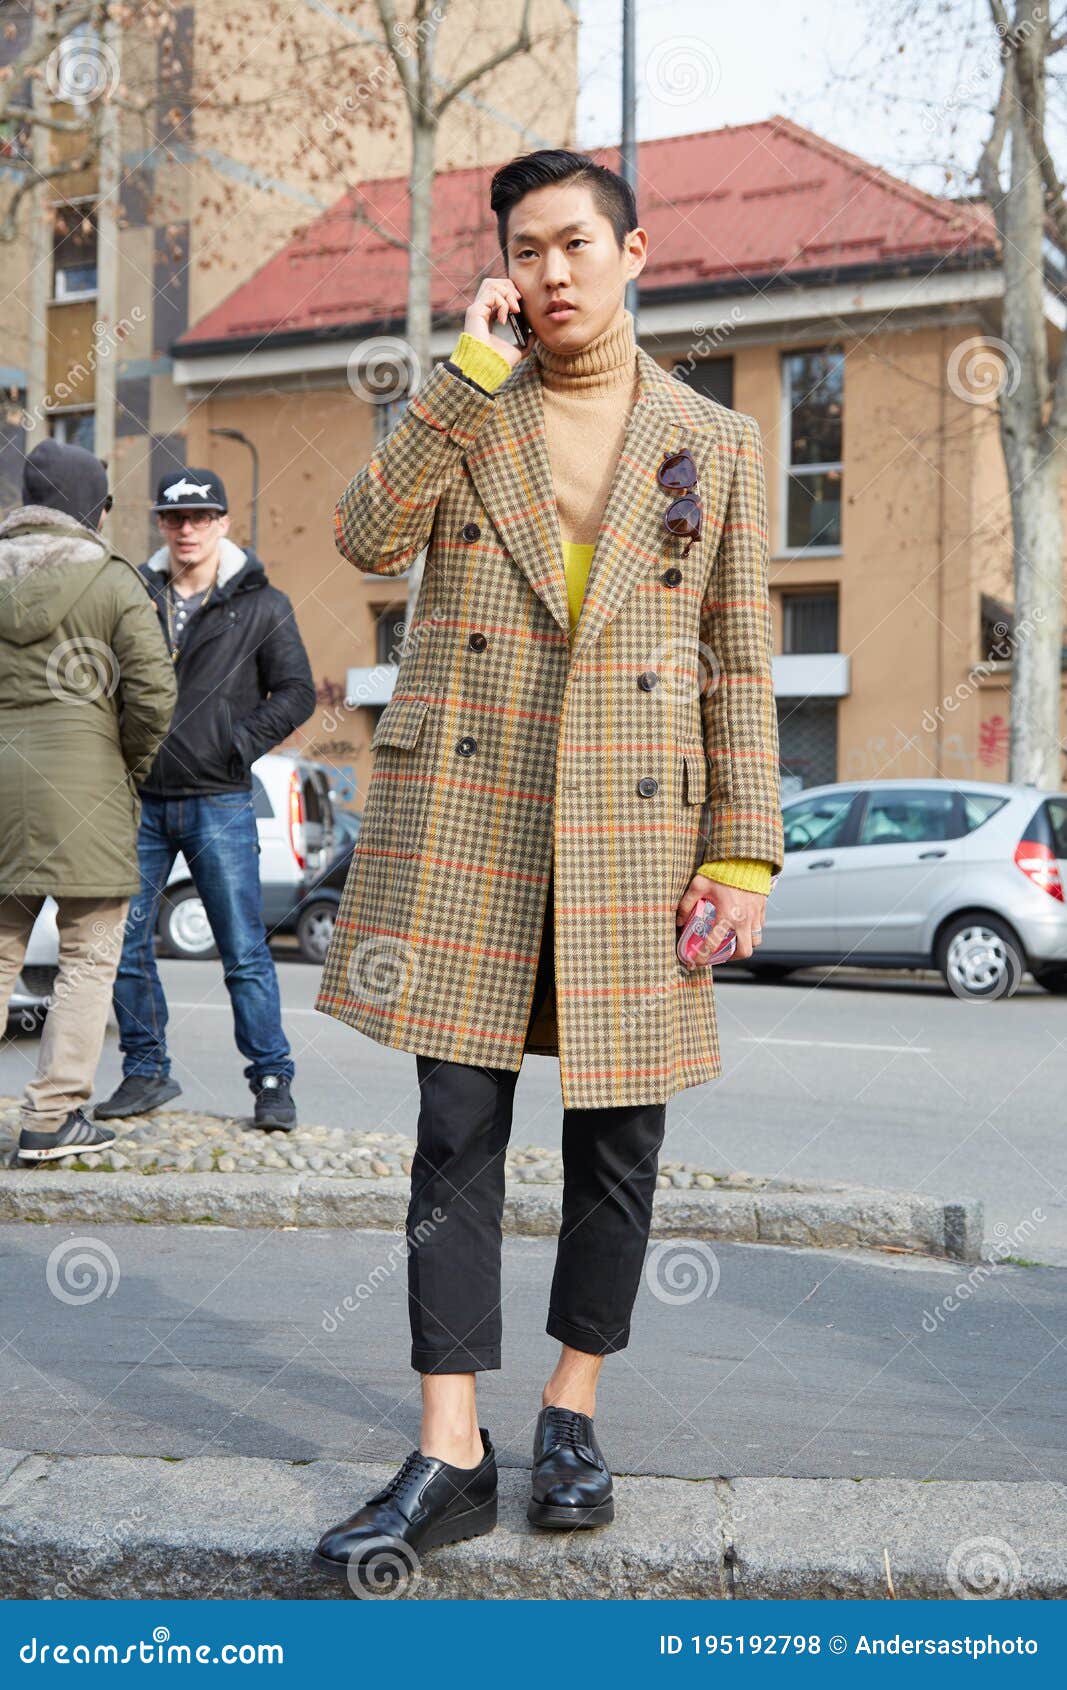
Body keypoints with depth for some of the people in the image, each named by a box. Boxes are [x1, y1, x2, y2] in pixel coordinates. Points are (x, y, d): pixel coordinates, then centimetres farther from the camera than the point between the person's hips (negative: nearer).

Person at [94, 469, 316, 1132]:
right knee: (126, 943, 5)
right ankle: (147, 1071, 19)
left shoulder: (261, 605, 3)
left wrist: (239, 744, -10)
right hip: (139, 801, 3)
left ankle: (273, 1079, 8)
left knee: (245, 951, -1)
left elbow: (296, 692, 1)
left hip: (219, 803, -3)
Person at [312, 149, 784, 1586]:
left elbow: (739, 662, 5)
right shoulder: (461, 410, 11)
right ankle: (450, 1454, 6)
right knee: (459, 1128, -1)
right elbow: (368, 536, -8)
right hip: (463, 806, 0)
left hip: (633, 821, 0)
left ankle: (573, 1410, 24)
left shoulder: (716, 443, 9)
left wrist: (745, 854, -2)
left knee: (618, 1134, 5)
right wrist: (476, 365, -8)